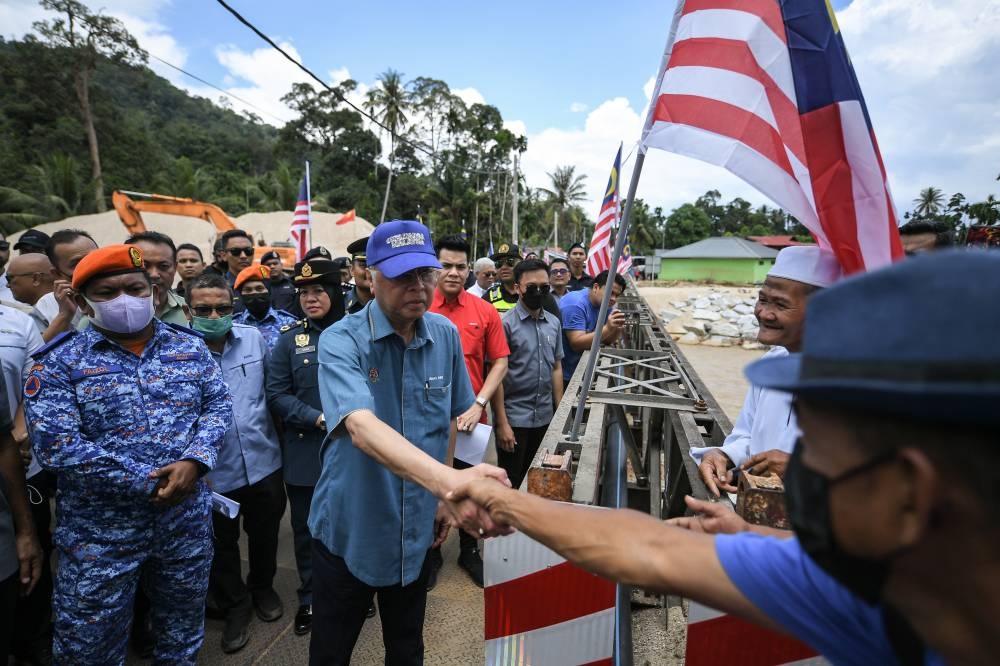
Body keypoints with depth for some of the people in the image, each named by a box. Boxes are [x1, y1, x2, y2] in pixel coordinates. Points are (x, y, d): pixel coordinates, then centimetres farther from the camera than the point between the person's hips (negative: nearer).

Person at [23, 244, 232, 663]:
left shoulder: (190, 346, 1)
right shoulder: (58, 361, -9)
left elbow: (218, 404, 0)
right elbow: (56, 444, -17)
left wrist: (194, 461, -18)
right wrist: (149, 483, -19)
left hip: (188, 517, 3)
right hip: (101, 529, -2)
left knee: (184, 631, 22)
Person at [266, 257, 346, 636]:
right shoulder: (289, 339, 0)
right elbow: (276, 395, -3)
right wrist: (317, 418, -16)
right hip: (305, 454, 1)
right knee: (307, 529, 15)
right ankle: (310, 600, 36)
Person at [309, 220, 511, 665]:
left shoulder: (445, 336, -6)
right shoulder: (341, 341, -21)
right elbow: (362, 427, -38)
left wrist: (444, 496, 5)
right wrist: (448, 481, -54)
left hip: (416, 531, 4)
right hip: (349, 530, -3)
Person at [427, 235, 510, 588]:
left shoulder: (485, 311, -4)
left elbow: (499, 363, -2)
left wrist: (478, 405, -12)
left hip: (470, 418, 1)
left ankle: (469, 551, 40)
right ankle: (431, 554, 39)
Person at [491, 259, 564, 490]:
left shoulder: (554, 323, 6)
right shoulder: (505, 324, -11)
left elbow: (556, 368, 11)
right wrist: (502, 423, -12)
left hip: (545, 418, 5)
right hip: (514, 418, -5)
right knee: (511, 484, 9)